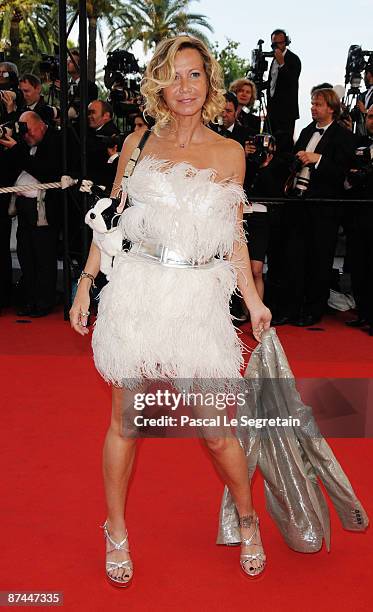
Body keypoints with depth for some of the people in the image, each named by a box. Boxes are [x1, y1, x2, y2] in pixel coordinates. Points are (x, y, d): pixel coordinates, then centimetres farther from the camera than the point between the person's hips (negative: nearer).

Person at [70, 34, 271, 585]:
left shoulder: (229, 153, 7)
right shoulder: (137, 145, 7)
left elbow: (234, 236, 12)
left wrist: (253, 299, 8)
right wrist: (86, 283, 5)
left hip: (200, 299, 0)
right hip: (137, 292, 1)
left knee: (216, 430, 0)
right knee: (125, 420, 6)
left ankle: (247, 520, 27)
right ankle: (117, 532, 26)